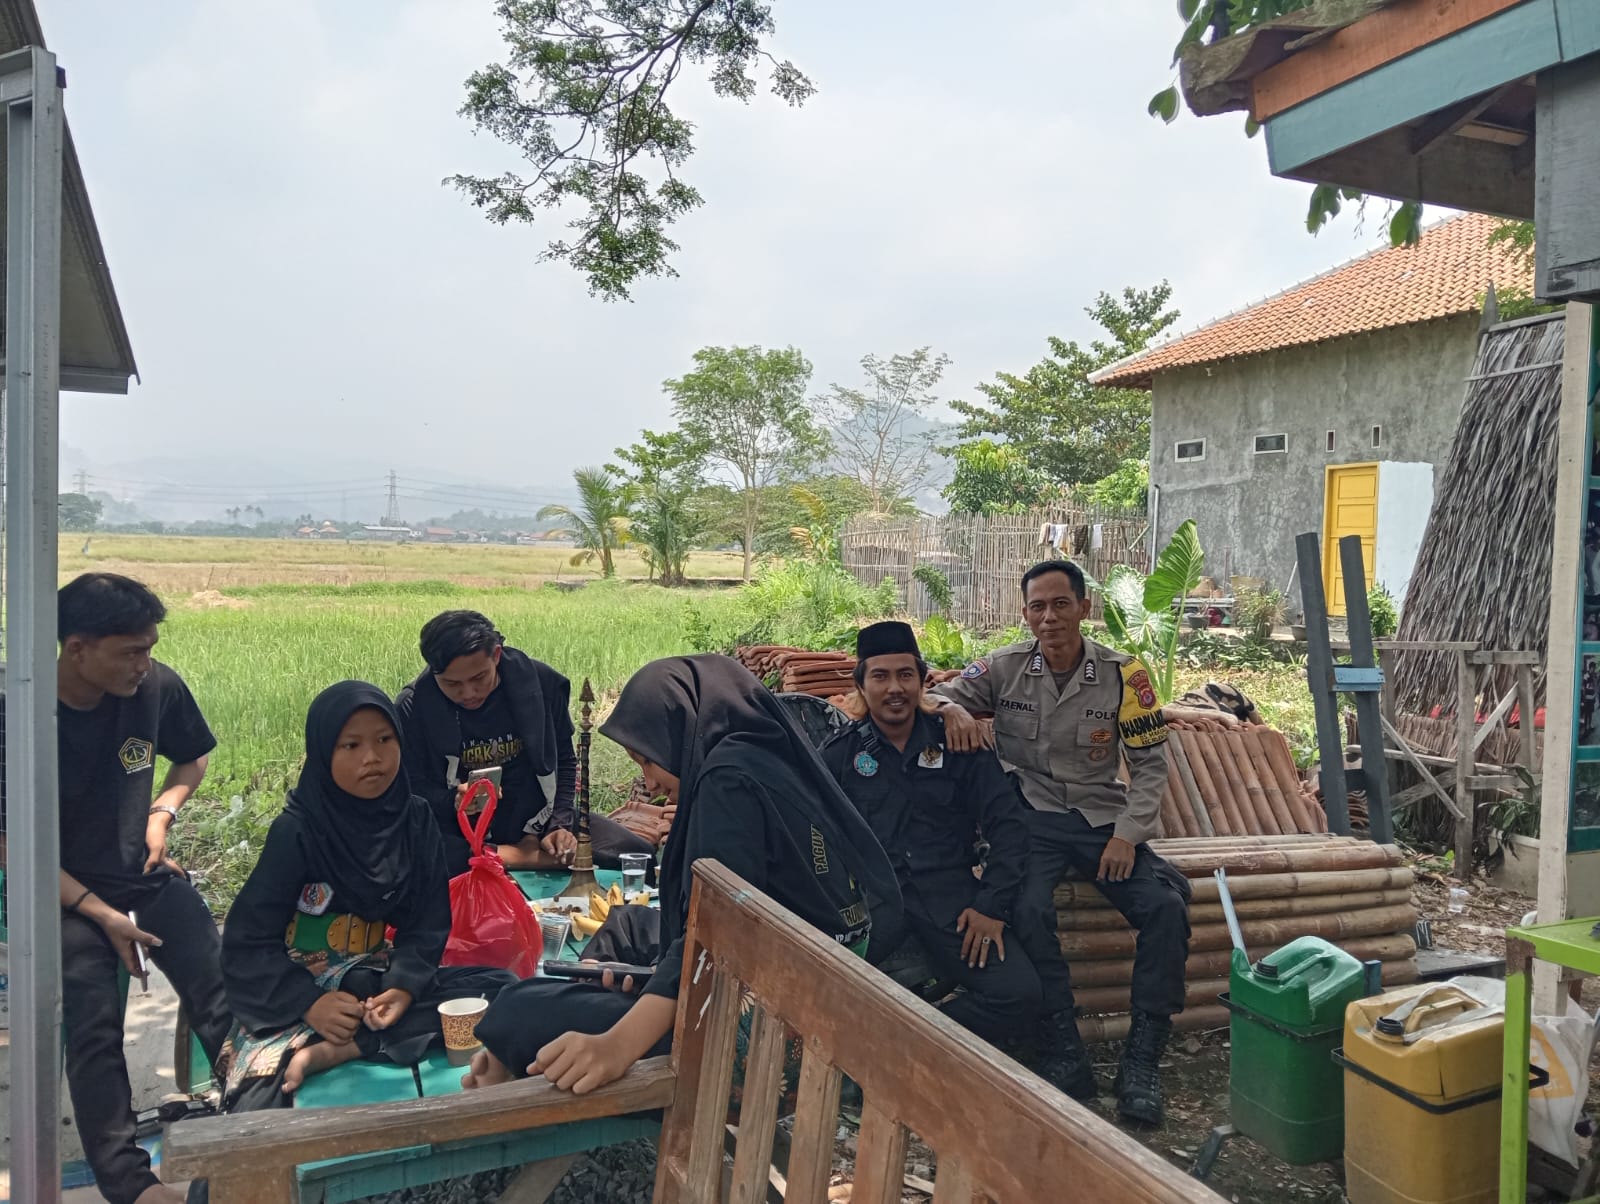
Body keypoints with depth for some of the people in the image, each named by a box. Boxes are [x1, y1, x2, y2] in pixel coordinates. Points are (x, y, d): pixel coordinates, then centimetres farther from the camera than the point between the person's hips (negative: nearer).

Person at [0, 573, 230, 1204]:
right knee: (94, 1024, -16)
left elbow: (193, 758, 12)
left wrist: (163, 810, -7)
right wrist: (102, 916, -15)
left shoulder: (158, 687, -11)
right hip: (68, 889, -2)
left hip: (147, 870, 2)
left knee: (222, 999, -12)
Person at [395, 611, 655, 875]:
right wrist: (453, 802, -28)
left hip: (535, 821, 1)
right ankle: (533, 858, -20)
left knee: (637, 853, -17)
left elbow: (564, 761, 5)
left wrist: (559, 825, -8)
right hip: (463, 837, -1)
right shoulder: (412, 708, -11)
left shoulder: (539, 682, -7)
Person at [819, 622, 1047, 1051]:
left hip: (950, 898, 2)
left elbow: (1007, 825, 8)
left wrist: (992, 906, -2)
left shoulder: (956, 743, 11)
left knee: (1021, 996, -20)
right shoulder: (839, 754, 10)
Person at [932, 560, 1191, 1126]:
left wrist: (1127, 835, -10)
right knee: (1028, 910, -30)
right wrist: (952, 708, -21)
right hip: (1032, 817, -1)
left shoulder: (1123, 674, -3)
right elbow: (933, 695, 4)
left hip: (1103, 818, 1)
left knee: (1166, 907, -20)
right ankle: (1064, 1056, -14)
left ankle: (1141, 1062, -8)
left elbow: (1150, 764, 1)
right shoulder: (1004, 668, -2)